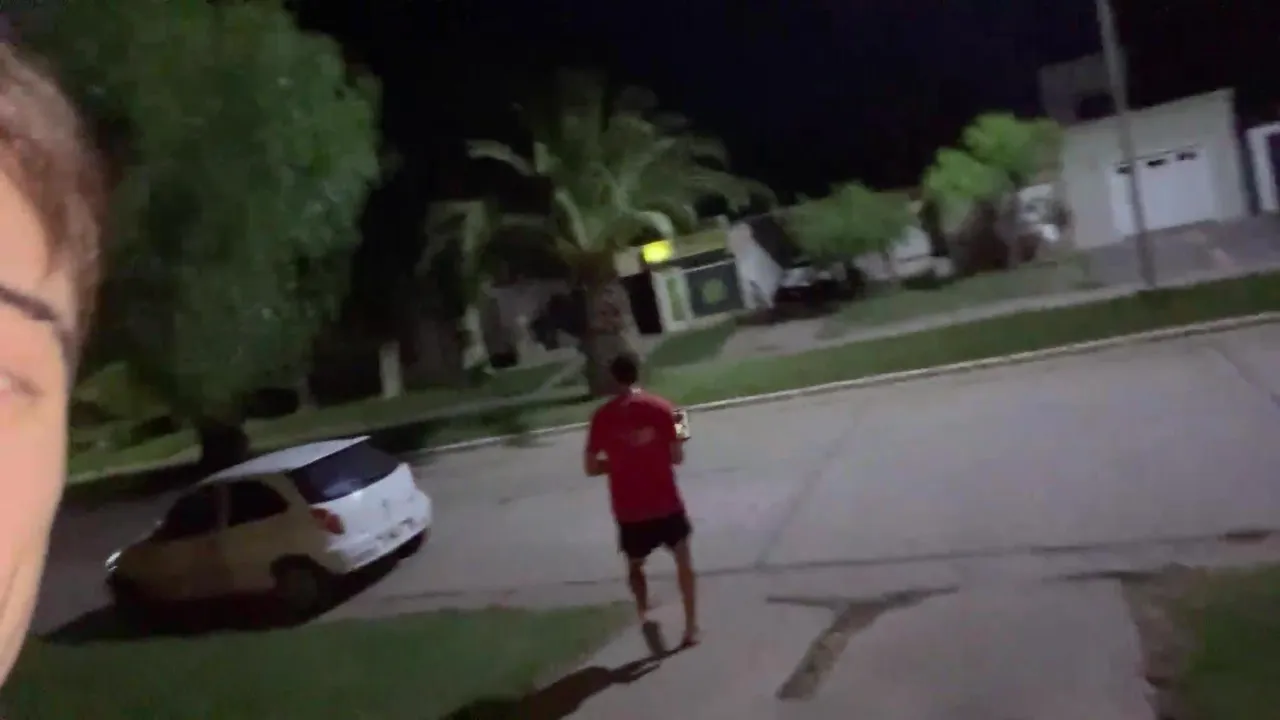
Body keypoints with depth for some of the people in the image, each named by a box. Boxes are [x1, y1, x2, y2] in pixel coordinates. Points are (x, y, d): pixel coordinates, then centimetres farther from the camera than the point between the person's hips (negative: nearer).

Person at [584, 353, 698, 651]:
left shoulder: (602, 417, -5)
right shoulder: (660, 408, -7)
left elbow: (592, 467, -3)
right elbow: (677, 457, -6)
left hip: (629, 510, 1)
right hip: (666, 503, -1)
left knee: (635, 565, 21)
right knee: (683, 559, 20)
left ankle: (644, 614, -4)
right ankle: (691, 627, 23)